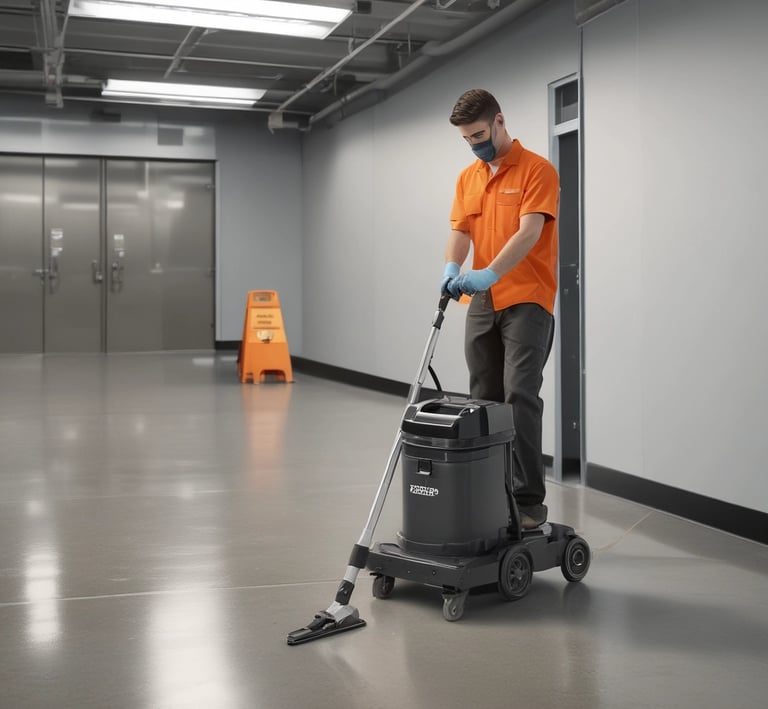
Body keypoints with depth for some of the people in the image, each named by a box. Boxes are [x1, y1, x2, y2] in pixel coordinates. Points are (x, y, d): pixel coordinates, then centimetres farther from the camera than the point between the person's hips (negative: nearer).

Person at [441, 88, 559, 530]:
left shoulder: (537, 170, -8)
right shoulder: (467, 178, 13)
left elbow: (529, 232, -20)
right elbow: (460, 231, 5)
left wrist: (489, 274, -33)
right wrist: (452, 269, -17)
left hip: (527, 301, -7)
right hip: (483, 303, 7)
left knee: (520, 395, -15)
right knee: (484, 400, 8)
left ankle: (530, 500, -12)